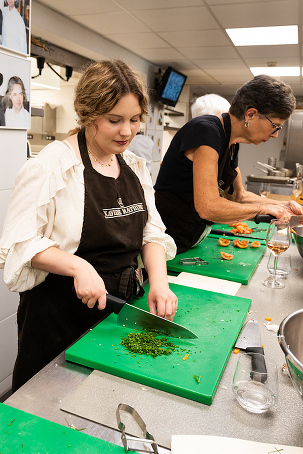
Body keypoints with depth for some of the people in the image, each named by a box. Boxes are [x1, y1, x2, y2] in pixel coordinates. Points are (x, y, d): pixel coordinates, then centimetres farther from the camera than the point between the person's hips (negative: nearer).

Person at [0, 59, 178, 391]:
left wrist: (158, 281, -12)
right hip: (61, 311, -5)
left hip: (121, 303, 6)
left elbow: (151, 232, 4)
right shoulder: (51, 165, -16)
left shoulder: (136, 167, 4)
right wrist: (78, 267, -28)